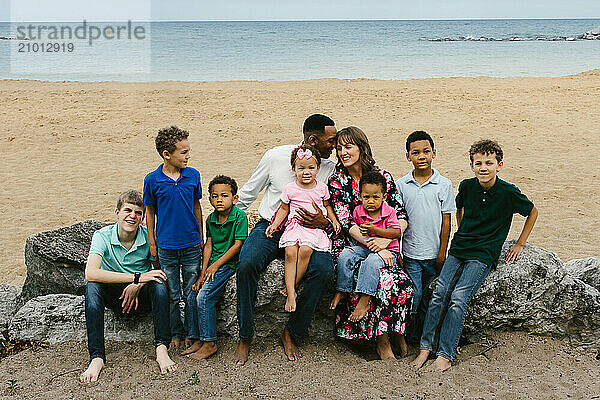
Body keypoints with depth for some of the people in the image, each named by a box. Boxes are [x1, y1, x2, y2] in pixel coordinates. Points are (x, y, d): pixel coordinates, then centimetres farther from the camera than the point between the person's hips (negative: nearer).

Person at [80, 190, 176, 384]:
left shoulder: (149, 237, -12)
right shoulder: (102, 236, -14)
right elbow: (90, 273, -29)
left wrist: (137, 285, -28)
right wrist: (137, 277, -36)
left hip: (142, 296, 0)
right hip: (114, 296, 0)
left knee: (159, 283, -30)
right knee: (92, 286, -29)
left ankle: (161, 348, -31)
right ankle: (97, 357, -30)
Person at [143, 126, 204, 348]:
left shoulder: (193, 175, -1)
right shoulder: (152, 180, -7)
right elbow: (150, 211, 3)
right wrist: (152, 243, 3)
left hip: (191, 245, 1)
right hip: (166, 247, -1)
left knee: (192, 294, 9)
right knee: (172, 296, 10)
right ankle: (176, 334, 26)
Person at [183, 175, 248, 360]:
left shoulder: (240, 217, -12)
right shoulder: (211, 218, 7)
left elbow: (237, 245, -14)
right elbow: (208, 245, 6)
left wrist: (216, 265, -14)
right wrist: (203, 274, -2)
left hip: (229, 263, -7)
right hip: (213, 264, 7)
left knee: (204, 297, -19)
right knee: (192, 298, -4)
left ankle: (209, 343, -7)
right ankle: (197, 340, 9)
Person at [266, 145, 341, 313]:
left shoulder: (321, 187, 7)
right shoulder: (290, 189, 4)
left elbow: (327, 206, 22)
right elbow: (284, 209, 14)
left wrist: (334, 221, 9)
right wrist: (274, 225, 4)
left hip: (315, 227, 0)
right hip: (295, 225, 0)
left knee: (305, 251, -28)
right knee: (290, 253, -25)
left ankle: (290, 287, -15)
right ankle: (291, 294, -23)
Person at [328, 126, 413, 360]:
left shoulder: (382, 176, 6)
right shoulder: (337, 181, 0)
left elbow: (402, 217, 2)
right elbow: (346, 224, -10)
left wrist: (386, 240, -16)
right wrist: (375, 247, -20)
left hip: (382, 245, 3)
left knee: (402, 282, -27)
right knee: (386, 280, -28)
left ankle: (397, 333, -3)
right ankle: (383, 340, -12)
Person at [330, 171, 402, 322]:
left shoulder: (389, 212, -7)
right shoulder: (358, 211, 3)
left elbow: (397, 233, -17)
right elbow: (353, 230, 18)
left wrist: (375, 230, -26)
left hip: (388, 250, -4)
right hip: (364, 247, 5)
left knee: (371, 262, -35)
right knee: (345, 255, -20)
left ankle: (364, 301, -33)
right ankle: (342, 291, -9)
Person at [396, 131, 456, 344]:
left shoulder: (444, 185, 0)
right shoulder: (401, 185, 1)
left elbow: (446, 222, 2)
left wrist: (442, 253, -1)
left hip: (433, 254, 0)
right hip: (410, 253, 0)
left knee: (430, 298, 7)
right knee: (413, 296, -2)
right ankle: (410, 339, 15)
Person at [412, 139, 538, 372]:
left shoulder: (509, 193, -8)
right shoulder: (466, 187, 2)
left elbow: (532, 212, 9)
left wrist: (520, 244, 8)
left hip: (484, 255, -4)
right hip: (459, 249, 4)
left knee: (458, 298, -20)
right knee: (439, 293, -13)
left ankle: (445, 354, -13)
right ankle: (426, 346, -4)